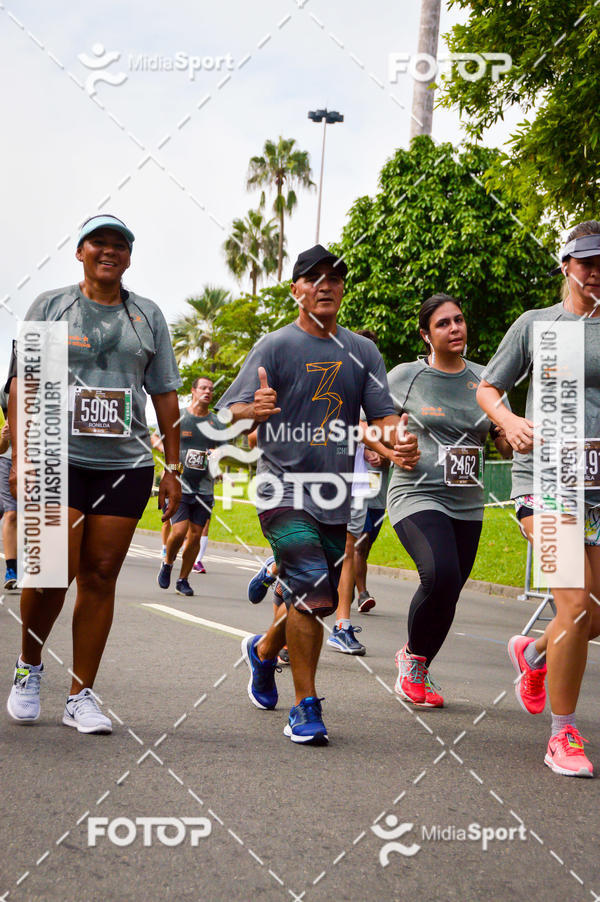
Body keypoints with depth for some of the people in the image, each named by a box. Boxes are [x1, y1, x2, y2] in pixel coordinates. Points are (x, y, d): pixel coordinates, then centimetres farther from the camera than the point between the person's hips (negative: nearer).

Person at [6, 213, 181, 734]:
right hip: (59, 457, -2)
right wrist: (20, 454, -6)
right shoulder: (50, 306, 9)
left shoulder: (148, 315, 14)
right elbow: (23, 383, 4)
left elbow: (165, 394, 15)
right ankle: (29, 668, 16)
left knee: (101, 576, 1)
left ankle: (81, 696, 9)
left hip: (126, 462, 2)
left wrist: (173, 467, 10)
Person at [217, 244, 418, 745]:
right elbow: (232, 413, -7)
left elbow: (384, 415, 6)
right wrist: (254, 410, -31)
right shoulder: (275, 346, -2)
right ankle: (306, 708, -2)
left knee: (317, 600, 13)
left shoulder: (362, 351, 11)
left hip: (336, 495, 5)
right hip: (284, 487, -5)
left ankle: (264, 649, 43)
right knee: (313, 594, -16)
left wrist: (401, 444, -16)